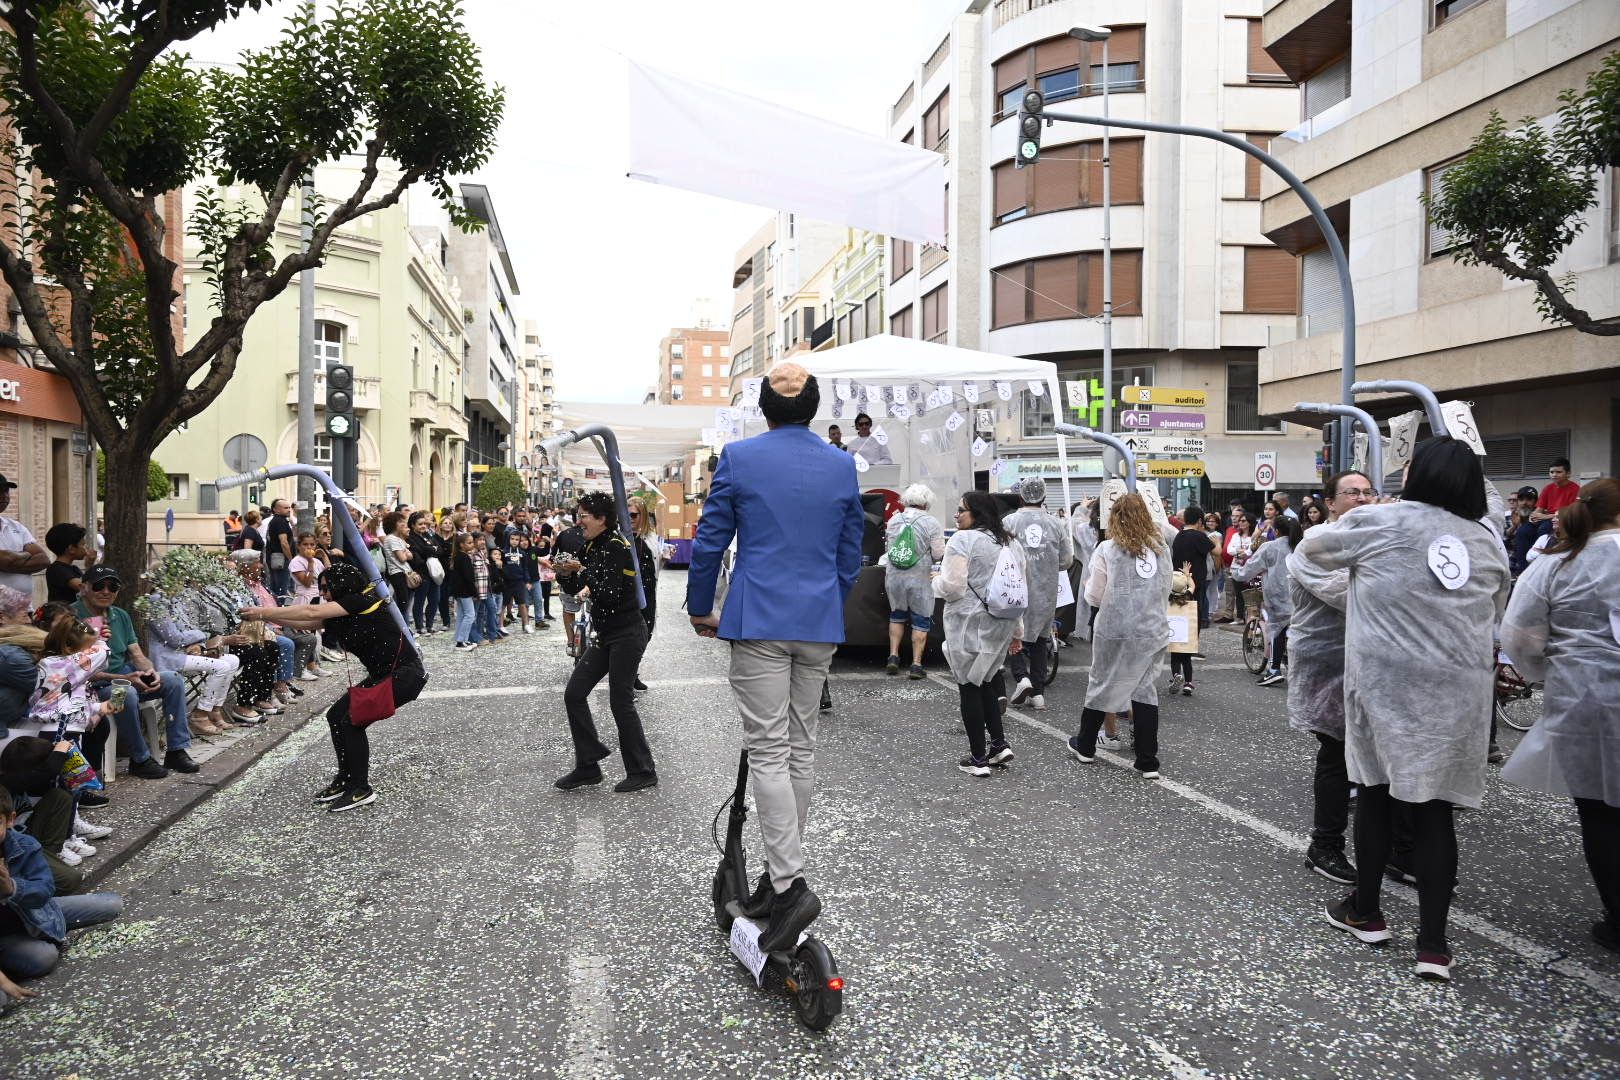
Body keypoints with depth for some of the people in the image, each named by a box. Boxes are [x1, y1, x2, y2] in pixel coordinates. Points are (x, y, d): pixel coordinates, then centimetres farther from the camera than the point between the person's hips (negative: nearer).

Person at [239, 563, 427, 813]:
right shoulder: (341, 615, 10)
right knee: (336, 715, 6)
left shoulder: (362, 600, -15)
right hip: (381, 675, 10)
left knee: (352, 721, -15)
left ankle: (361, 789, -5)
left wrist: (265, 612, -15)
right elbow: (306, 623, 8)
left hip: (405, 674, -10)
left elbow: (312, 612, -19)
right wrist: (267, 614, 0)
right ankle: (346, 780, 18)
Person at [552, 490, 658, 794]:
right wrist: (566, 575, -4)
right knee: (574, 694, 5)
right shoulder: (593, 547, 10)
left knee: (620, 701, -5)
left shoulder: (616, 547, -16)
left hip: (627, 634, -9)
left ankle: (643, 772, 8)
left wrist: (582, 572, -22)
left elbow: (610, 593, -24)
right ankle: (588, 766, 13)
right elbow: (578, 588, 15)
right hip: (605, 635, 9)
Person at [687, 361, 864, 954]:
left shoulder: (739, 457, -4)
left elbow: (709, 541, 0)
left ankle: (790, 884, -11)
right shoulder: (842, 466, 6)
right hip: (819, 626, 4)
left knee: (768, 752, -3)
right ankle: (780, 873, 22)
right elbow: (851, 553, 12)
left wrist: (700, 608, 13)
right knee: (801, 749, 12)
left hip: (758, 623, -4)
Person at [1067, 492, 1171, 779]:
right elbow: (1166, 592, 16)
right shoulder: (1161, 548, 5)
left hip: (1114, 631, -3)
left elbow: (1094, 598, -5)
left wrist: (1088, 584, 16)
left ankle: (1085, 746, 28)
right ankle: (1148, 763, 6)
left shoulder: (1107, 549, -7)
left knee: (1102, 684, 12)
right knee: (1145, 689, 7)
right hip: (1153, 631, 3)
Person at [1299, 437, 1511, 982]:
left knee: (1377, 792, 12)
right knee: (1434, 807, 5)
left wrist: (1347, 529, 26)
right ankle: (1433, 943, 5)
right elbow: (1495, 611, 16)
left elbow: (1314, 546, 8)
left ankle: (1366, 912, 26)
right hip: (1459, 691, 3)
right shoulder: (1488, 541, 6)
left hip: (1385, 684, -2)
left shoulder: (1377, 522, -5)